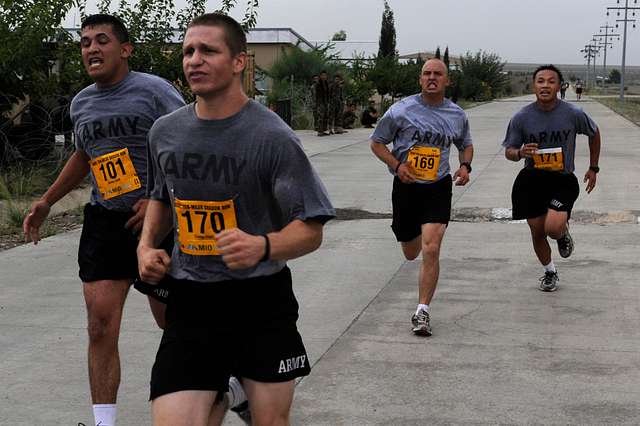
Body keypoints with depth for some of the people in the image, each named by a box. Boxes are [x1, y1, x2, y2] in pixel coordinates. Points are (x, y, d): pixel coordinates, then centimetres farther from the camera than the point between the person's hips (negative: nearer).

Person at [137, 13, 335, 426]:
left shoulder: (273, 136, -11)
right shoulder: (164, 132, 4)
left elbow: (311, 230, -11)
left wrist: (263, 246, -30)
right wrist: (146, 245, 5)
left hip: (261, 302, -3)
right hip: (190, 302, 3)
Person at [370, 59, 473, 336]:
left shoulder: (457, 115, 3)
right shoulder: (401, 110, -6)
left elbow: (465, 144, 21)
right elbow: (377, 142, 1)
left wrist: (465, 166, 0)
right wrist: (397, 165, -16)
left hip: (438, 188, 0)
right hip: (406, 187, 0)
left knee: (431, 250, -16)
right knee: (411, 253, 15)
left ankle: (422, 312, -8)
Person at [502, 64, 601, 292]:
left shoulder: (574, 114, -11)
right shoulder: (521, 117, -9)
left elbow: (594, 134, 9)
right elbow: (509, 151, 1)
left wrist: (593, 168, 11)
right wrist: (520, 152, -23)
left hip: (563, 180, -2)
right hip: (531, 180, 2)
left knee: (553, 228, -22)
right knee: (537, 232, 9)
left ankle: (564, 233, 17)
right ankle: (550, 272, 36)